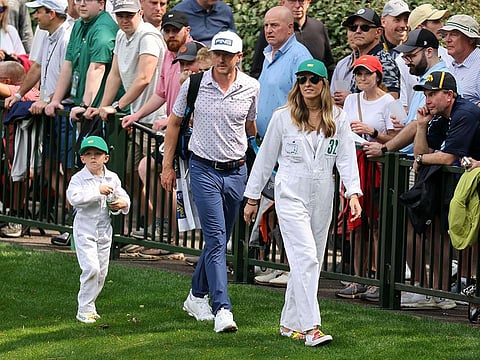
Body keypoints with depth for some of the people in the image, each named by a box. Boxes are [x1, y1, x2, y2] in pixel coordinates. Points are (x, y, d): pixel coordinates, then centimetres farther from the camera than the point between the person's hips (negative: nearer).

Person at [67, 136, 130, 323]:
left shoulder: (112, 178, 5)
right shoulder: (79, 179, -11)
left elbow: (123, 197, 15)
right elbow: (74, 198, -27)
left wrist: (123, 203, -9)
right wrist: (97, 190, -31)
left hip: (104, 230, 6)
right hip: (85, 229, -6)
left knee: (102, 271, 9)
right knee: (91, 268, -16)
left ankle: (89, 304, 23)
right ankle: (85, 309, -8)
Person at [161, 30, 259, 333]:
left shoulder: (251, 87, -1)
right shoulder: (194, 84, -5)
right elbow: (175, 123, 7)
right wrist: (167, 165, 8)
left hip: (236, 171, 3)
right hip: (204, 169, -3)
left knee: (219, 239, 12)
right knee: (216, 239, -13)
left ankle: (197, 296, 31)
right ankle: (222, 309, -18)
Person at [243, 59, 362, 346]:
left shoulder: (338, 120, 5)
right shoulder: (283, 117, 0)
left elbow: (347, 158, -2)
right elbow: (266, 158, 7)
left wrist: (353, 193, -16)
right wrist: (252, 197, 8)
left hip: (322, 198, 4)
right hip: (291, 195, -4)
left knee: (311, 262, 8)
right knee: (305, 258, -15)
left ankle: (290, 323, 20)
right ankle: (311, 327, -21)